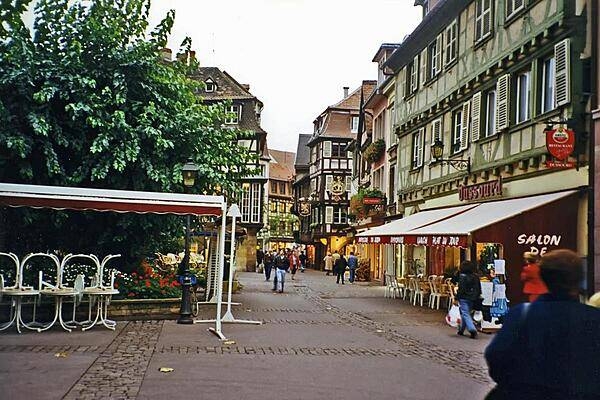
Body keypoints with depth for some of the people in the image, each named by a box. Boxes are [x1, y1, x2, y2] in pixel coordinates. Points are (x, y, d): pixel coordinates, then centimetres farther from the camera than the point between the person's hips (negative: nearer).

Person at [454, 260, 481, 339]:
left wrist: (456, 299, -12)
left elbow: (460, 289, -16)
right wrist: (477, 297, 21)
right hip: (472, 299, 7)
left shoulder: (463, 277, -14)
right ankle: (461, 329, 27)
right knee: (465, 314, 18)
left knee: (465, 314, -6)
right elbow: (479, 289, 12)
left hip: (464, 298, -7)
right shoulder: (476, 277, 6)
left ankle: (472, 330, -21)